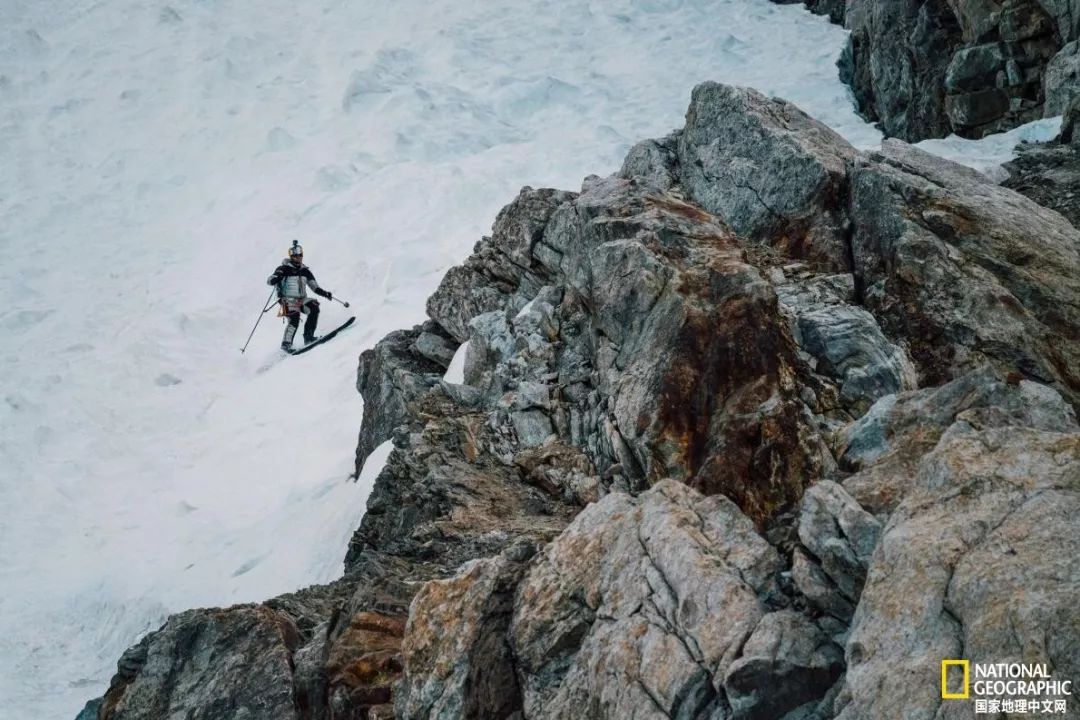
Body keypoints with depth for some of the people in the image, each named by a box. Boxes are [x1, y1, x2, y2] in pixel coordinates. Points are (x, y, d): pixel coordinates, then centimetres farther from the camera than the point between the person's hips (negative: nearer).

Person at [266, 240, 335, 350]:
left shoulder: (305, 271, 13)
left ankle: (308, 336, -16)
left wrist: (324, 293, -4)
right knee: (295, 318, -28)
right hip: (288, 301, -5)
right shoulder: (284, 269, -2)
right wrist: (277, 278, -32)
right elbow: (269, 281, -9)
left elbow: (314, 286, 15)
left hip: (302, 300, 5)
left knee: (314, 307, -20)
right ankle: (286, 343, -20)